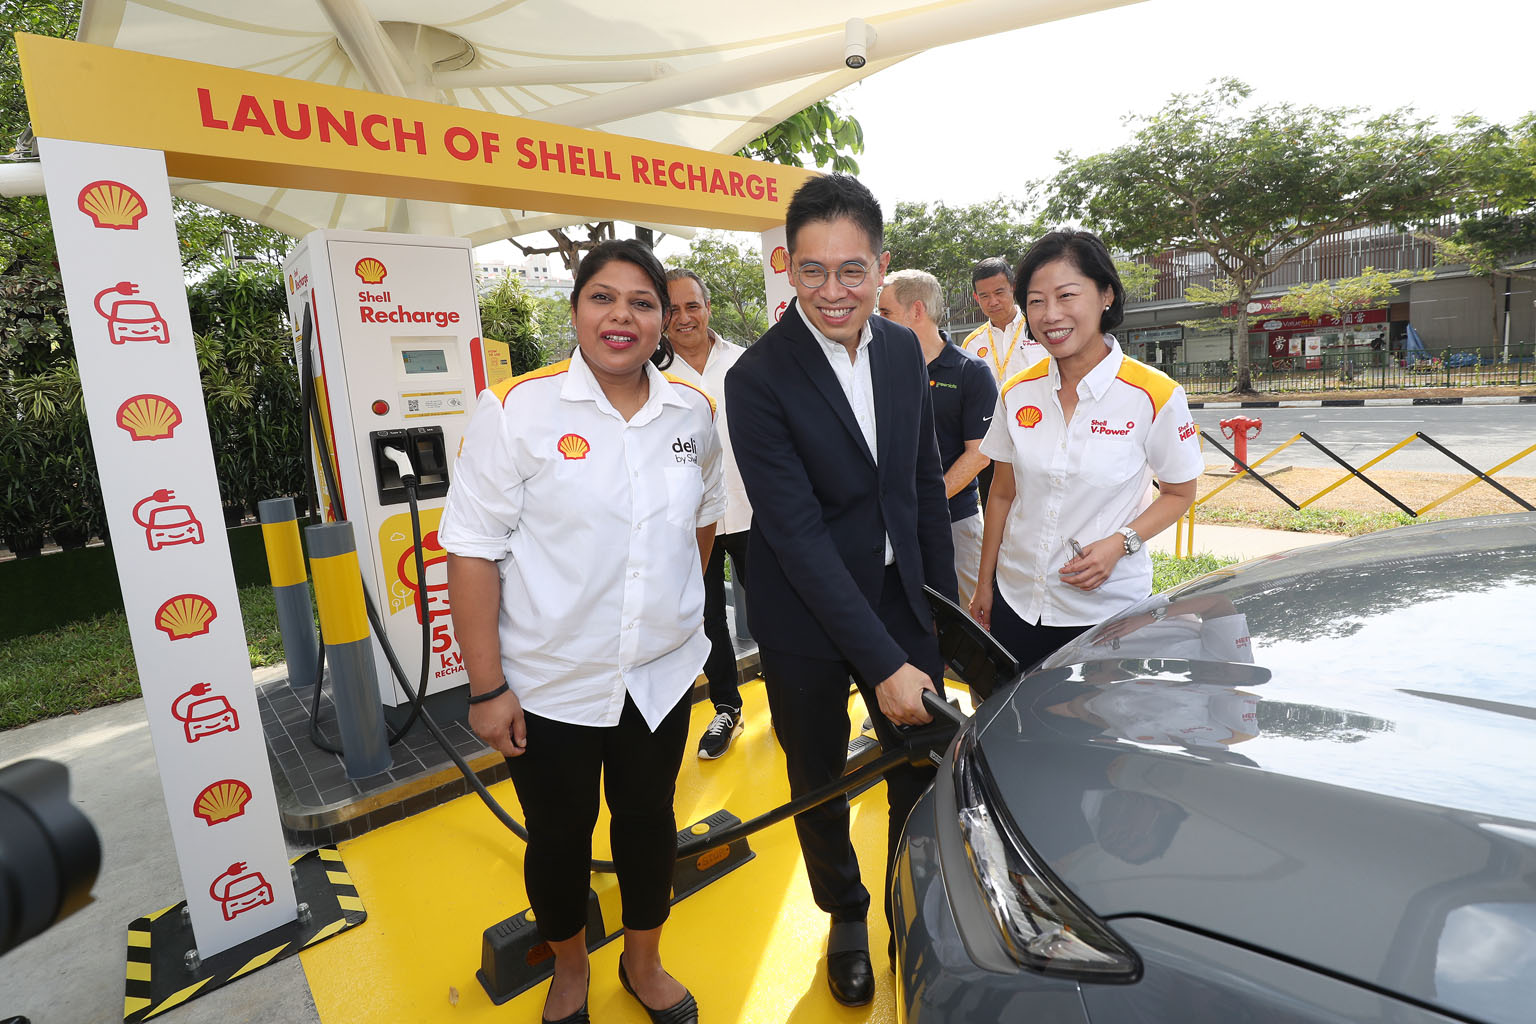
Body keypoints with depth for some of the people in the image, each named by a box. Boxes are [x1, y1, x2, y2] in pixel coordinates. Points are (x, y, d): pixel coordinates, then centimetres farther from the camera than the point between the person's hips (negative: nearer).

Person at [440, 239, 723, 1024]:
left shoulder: (694, 412, 0)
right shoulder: (517, 409, -13)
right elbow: (472, 549, -13)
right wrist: (487, 687, -12)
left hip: (663, 674, 3)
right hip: (551, 685, -3)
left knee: (648, 822, 19)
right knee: (558, 838, 17)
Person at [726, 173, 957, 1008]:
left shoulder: (904, 350, -1)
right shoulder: (758, 378, -19)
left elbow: (926, 482, 8)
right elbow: (798, 533, -23)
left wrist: (942, 598, 8)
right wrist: (882, 661, -24)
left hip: (899, 594, 4)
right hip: (806, 617, -4)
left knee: (925, 766, 14)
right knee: (818, 780, 17)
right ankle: (845, 915, 46)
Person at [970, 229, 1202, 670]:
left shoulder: (1154, 396, -11)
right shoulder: (1017, 394, 0)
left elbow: (1179, 494, 1)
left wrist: (1120, 543, -16)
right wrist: (984, 584, 8)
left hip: (1108, 608, -3)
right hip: (1016, 603, 3)